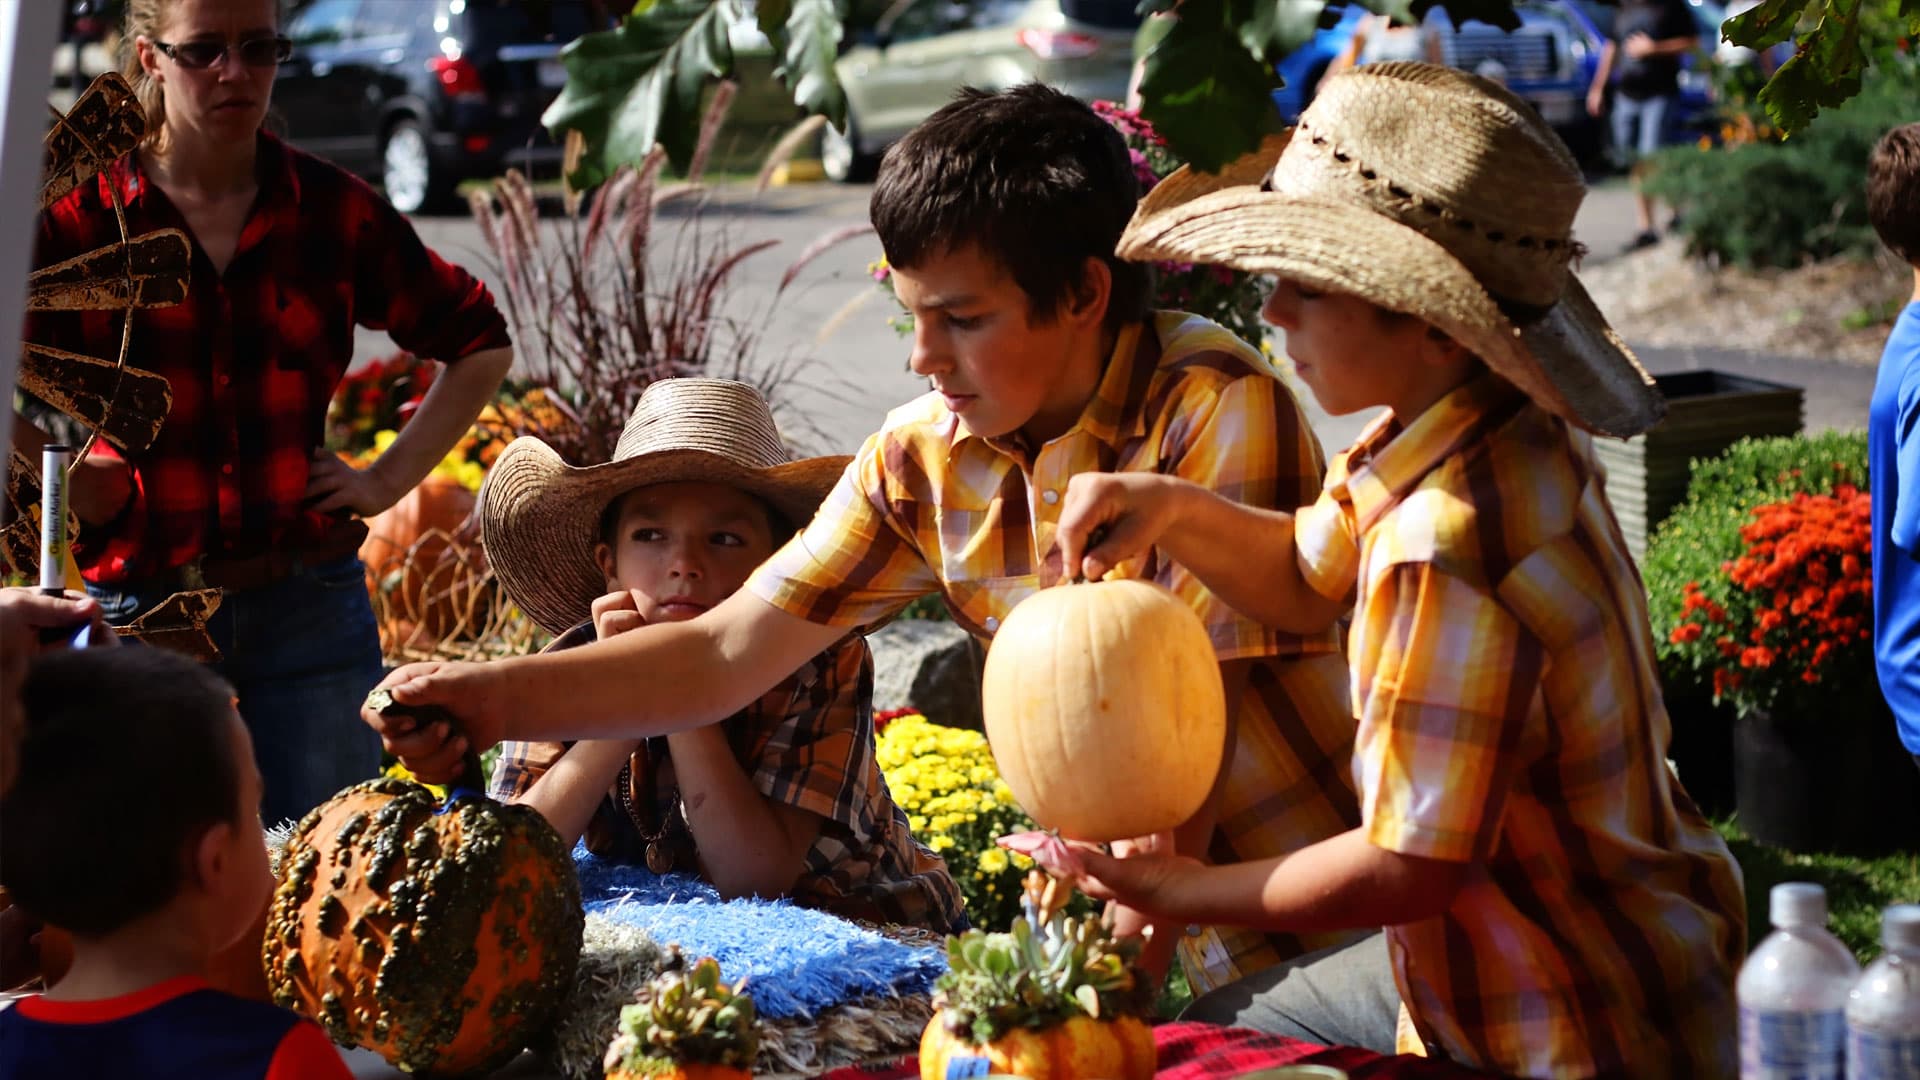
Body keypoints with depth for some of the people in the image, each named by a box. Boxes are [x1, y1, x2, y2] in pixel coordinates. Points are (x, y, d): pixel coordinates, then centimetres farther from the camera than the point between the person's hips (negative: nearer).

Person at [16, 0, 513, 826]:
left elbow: (479, 345, 16)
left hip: (308, 605, 1)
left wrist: (391, 478, 8)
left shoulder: (335, 212, 4)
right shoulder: (80, 219, -2)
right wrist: (70, 479, -8)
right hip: (138, 599, -1)